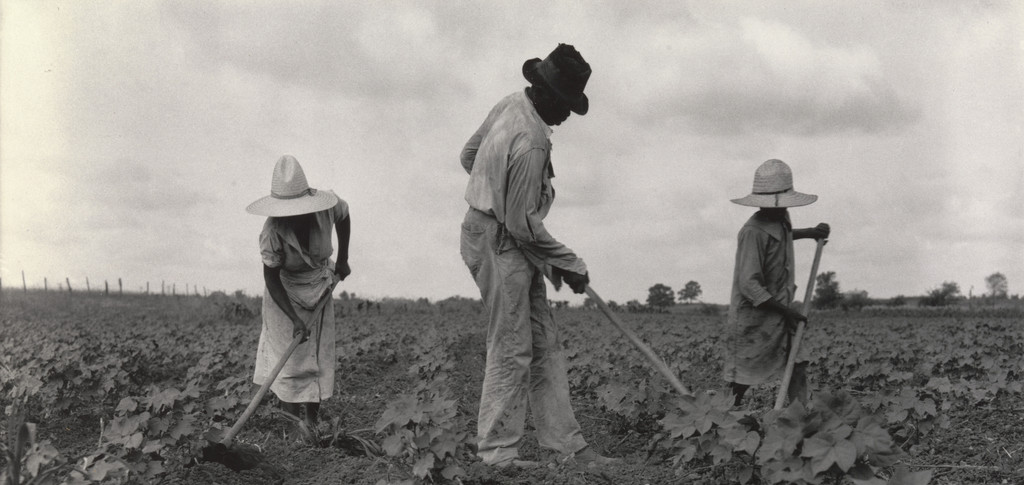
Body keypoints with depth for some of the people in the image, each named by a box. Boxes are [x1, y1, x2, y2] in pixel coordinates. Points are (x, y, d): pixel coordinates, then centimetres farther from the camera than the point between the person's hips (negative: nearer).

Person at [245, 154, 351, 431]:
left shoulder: (326, 207, -24)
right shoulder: (273, 232, -31)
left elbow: (344, 216, 2)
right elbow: (271, 278, -23)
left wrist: (343, 260, 4)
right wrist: (294, 320, -31)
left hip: (320, 288, 3)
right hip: (285, 292, -3)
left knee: (318, 354, 3)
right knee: (288, 354, -5)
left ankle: (310, 417, 9)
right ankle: (291, 418, 6)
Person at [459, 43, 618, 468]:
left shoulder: (511, 104, 2)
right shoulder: (529, 145, -27)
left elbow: (469, 155, 15)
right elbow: (523, 225, -23)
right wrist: (570, 265, -12)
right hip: (500, 246, -10)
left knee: (544, 344, 12)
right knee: (512, 350, -1)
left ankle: (565, 442, 19)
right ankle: (496, 451, 11)